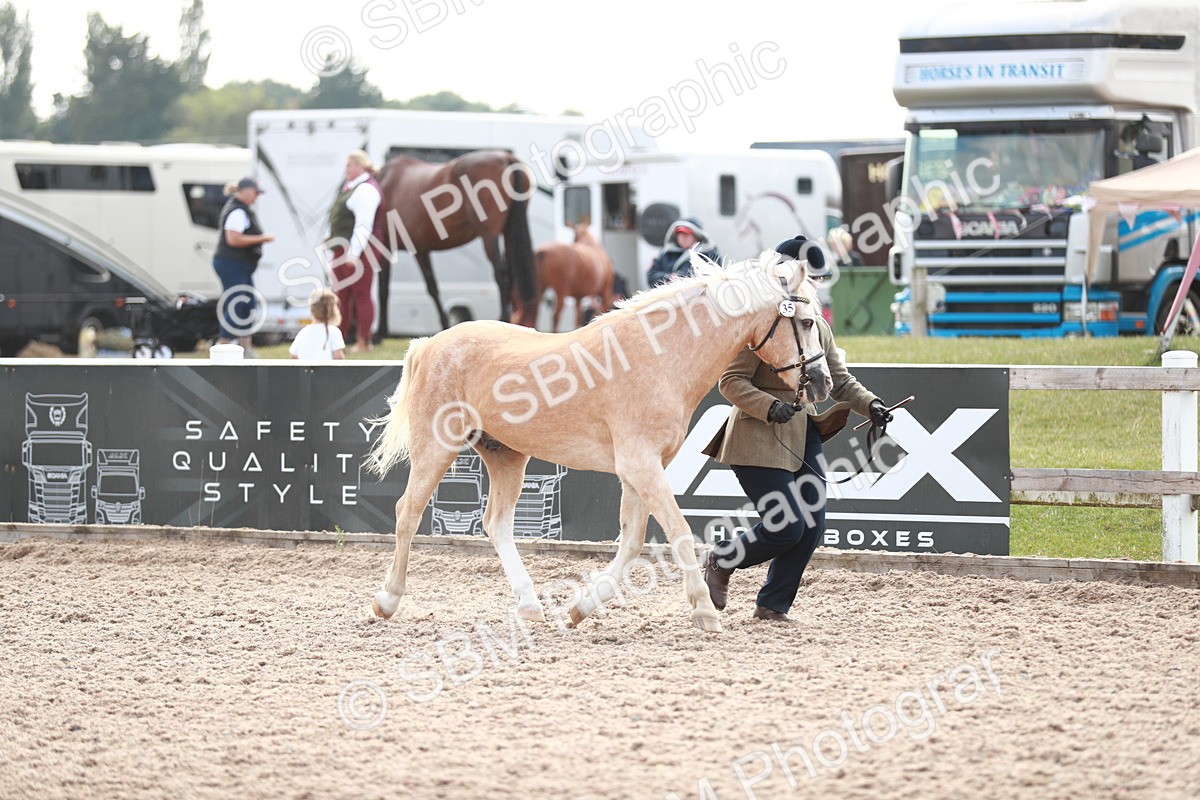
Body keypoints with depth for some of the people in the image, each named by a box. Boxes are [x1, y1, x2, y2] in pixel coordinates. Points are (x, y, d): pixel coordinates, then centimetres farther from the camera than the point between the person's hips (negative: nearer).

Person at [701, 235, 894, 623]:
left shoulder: (818, 328, 14)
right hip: (760, 440, -8)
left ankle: (773, 605, 12)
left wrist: (870, 404, 0)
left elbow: (840, 381, 19)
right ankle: (722, 560, 13)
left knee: (812, 526, 0)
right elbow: (731, 381, -14)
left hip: (804, 438, 8)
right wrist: (771, 407, -28)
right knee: (788, 527, -13)